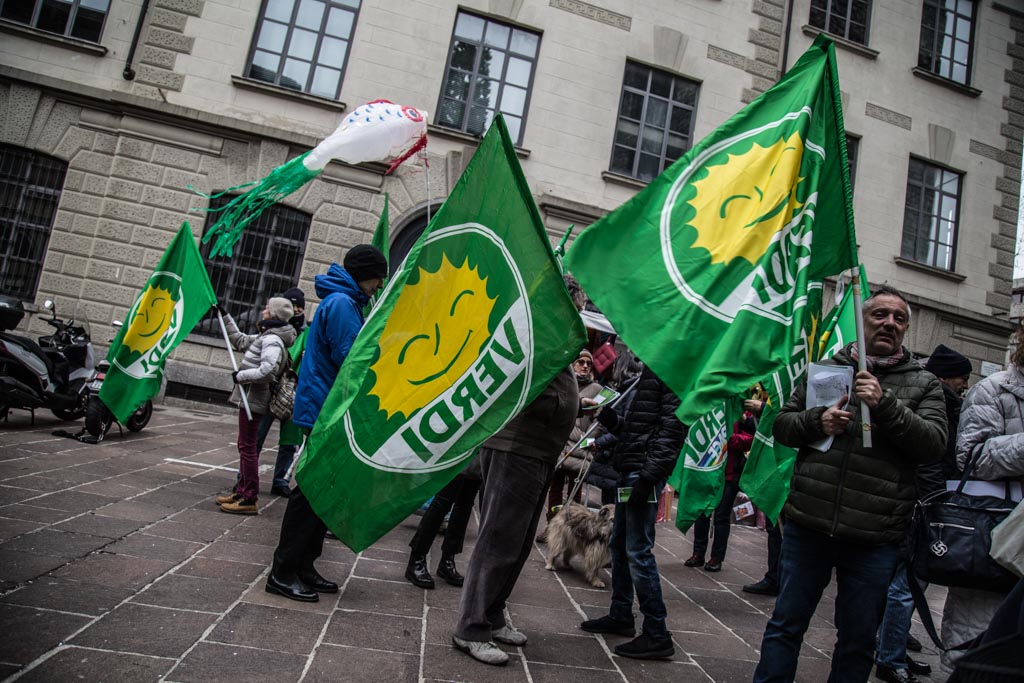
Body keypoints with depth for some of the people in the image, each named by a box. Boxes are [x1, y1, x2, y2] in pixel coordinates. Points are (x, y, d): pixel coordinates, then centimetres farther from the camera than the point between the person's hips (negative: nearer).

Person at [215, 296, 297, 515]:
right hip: (250, 397, 10)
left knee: (248, 446, -6)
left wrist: (241, 375, -14)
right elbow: (240, 340, 31)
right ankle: (241, 490, 29)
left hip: (253, 398, -10)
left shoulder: (272, 339, -15)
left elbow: (267, 371, -26)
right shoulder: (265, 336, 16)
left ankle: (249, 499, -1)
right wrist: (224, 315, 32)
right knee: (246, 445, 17)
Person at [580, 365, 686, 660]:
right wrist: (607, 415, 5)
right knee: (620, 545, 16)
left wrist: (648, 474, -21)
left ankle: (657, 635, 3)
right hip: (631, 470, 10)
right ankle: (620, 616, 30)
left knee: (638, 551, -6)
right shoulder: (647, 373, 19)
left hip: (644, 473, -10)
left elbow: (672, 428, -17)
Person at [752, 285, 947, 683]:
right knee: (786, 625, 11)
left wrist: (885, 404, -18)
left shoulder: (923, 384, 7)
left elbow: (934, 443, -6)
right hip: (808, 526, 1)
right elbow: (781, 424, 10)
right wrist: (817, 422, -10)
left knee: (858, 640, 14)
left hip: (874, 539, 0)